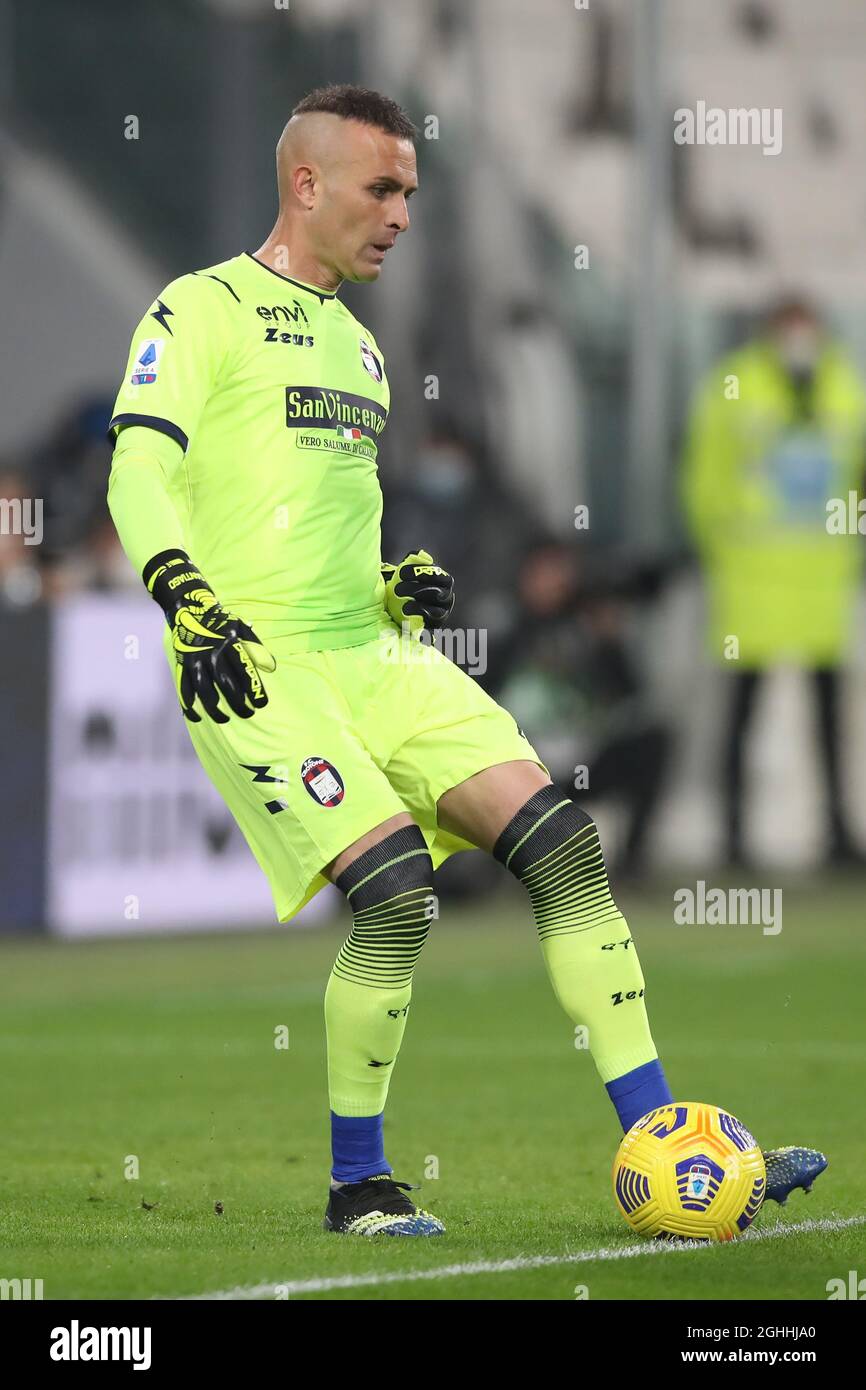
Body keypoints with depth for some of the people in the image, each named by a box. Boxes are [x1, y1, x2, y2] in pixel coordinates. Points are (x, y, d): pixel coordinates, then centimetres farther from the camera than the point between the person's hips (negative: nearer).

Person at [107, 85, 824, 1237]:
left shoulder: (355, 344, 23)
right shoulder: (204, 311, -2)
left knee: (560, 841, -7)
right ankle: (357, 1186, -5)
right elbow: (139, 473, -12)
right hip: (258, 666, -8)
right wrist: (191, 605, -27)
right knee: (397, 886, -22)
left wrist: (403, 585, 10)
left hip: (373, 657, 8)